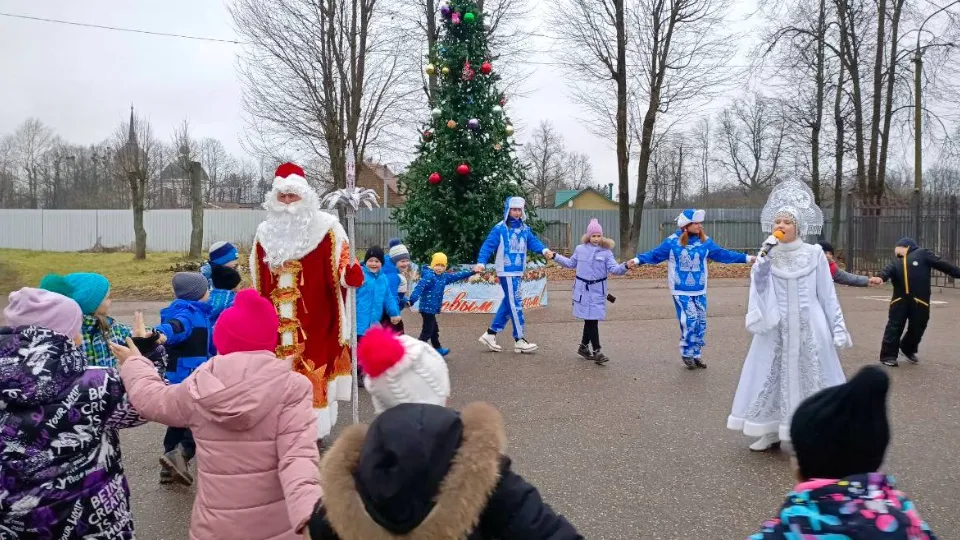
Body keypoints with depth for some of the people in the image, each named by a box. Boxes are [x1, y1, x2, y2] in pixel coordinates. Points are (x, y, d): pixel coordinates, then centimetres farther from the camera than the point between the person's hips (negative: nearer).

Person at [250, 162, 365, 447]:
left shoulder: (325, 227, -3)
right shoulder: (266, 231, 12)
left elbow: (341, 265, -10)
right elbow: (258, 280, 17)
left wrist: (351, 272, -32)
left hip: (315, 318, -4)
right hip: (277, 320, 4)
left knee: (313, 372, -1)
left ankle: (313, 430, 13)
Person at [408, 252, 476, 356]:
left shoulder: (444, 277, 9)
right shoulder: (428, 276, -18)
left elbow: (457, 276, 19)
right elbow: (419, 288, -30)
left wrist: (472, 272, 21)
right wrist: (412, 300, -41)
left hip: (432, 308, 10)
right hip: (427, 308, -10)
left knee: (434, 329, 23)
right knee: (427, 330, -9)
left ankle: (438, 349, 38)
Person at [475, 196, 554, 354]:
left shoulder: (525, 229, 10)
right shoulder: (499, 228, -8)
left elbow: (533, 242, -1)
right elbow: (487, 246, -11)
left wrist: (545, 250, -21)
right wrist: (481, 262, -25)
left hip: (518, 272, 7)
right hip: (506, 272, -7)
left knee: (508, 303, 12)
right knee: (515, 304, -6)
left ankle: (490, 334, 23)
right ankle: (519, 340, 0)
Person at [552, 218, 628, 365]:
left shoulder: (606, 252, -3)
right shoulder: (580, 249, 3)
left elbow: (614, 269, -12)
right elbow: (571, 263, 19)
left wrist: (624, 267, -31)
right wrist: (556, 257, 19)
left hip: (598, 290, 0)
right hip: (583, 288, 0)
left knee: (592, 319, 6)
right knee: (591, 319, -3)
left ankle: (584, 346, 26)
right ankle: (596, 351, -2)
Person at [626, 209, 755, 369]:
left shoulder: (705, 242, 0)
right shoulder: (672, 242, -10)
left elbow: (723, 254, 7)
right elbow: (655, 255, -8)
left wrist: (747, 258, 6)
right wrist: (637, 260, -23)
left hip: (700, 291, 4)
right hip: (681, 291, -4)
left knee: (701, 323, 8)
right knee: (689, 321, -12)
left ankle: (696, 355, 22)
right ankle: (686, 354, 6)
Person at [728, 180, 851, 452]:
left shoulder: (814, 254, -1)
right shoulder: (768, 254, 4)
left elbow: (828, 294, 2)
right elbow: (758, 286, -9)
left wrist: (838, 327, -1)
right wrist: (764, 257, -20)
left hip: (808, 327, -2)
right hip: (776, 327, 2)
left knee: (808, 377, 2)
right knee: (771, 376, 5)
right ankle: (771, 432, 18)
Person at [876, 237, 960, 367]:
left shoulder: (922, 254, 6)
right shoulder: (895, 262, 14)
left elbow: (942, 264, 4)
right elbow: (887, 270, -5)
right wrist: (880, 277, -28)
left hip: (919, 300, -2)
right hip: (899, 300, 2)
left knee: (917, 327, 10)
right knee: (894, 326, -1)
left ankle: (908, 350, 35)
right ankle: (888, 355, 4)